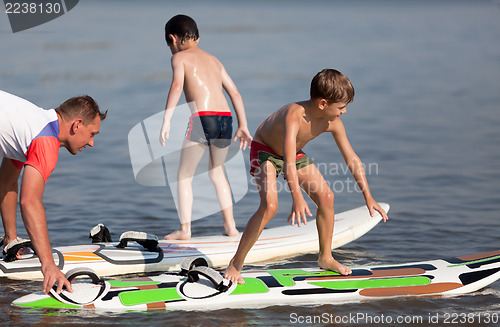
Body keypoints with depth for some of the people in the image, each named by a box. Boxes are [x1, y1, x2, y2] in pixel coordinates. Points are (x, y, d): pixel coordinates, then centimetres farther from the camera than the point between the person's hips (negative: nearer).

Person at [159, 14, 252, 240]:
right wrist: (243, 126, 27)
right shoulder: (213, 60, 26)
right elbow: (235, 92, 24)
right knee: (217, 173, 25)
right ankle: (230, 225, 24)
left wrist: (166, 121, -16)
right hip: (226, 119, 6)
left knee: (184, 177, 8)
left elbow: (177, 85, -11)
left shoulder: (180, 57, 8)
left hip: (202, 118, -6)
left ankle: (185, 229, 1)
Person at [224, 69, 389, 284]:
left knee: (326, 197, -2)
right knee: (269, 206, -25)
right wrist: (297, 198, -63)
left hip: (295, 153, 7)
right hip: (265, 151, -7)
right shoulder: (294, 115, -41)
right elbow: (289, 161, -52)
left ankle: (325, 258, 16)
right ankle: (235, 264, -15)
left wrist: (368, 196, -8)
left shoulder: (333, 123, -20)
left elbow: (352, 159, -9)